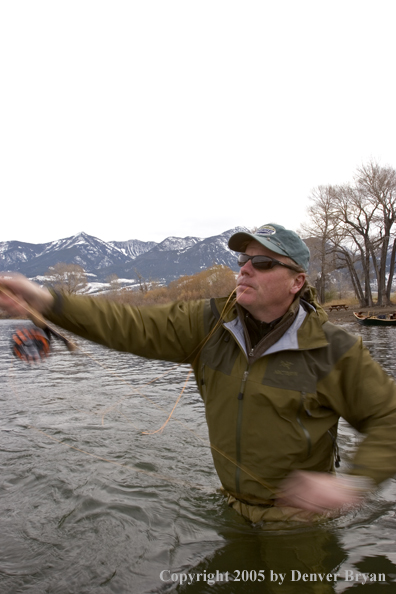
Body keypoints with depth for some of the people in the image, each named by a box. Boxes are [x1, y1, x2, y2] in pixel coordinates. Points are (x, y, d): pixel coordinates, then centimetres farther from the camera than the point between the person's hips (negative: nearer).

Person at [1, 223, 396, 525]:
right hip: (233, 506, 4)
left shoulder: (332, 350, -17)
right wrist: (47, 301, -28)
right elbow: (136, 327, -17)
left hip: (297, 518, -3)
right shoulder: (209, 323, -10)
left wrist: (355, 483, -25)